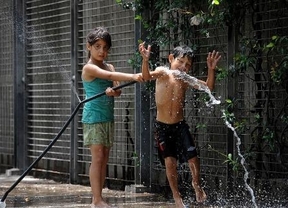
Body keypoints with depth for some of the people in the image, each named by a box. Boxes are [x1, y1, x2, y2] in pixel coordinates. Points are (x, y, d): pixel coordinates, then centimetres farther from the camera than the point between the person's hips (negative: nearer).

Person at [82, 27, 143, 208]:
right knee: (97, 157, -9)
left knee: (104, 159, 7)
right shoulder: (89, 68, -11)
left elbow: (118, 90, 2)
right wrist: (132, 77, -39)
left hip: (108, 118, 7)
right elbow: (110, 76, -27)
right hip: (94, 117, -7)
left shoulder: (109, 67, 12)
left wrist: (113, 91, -22)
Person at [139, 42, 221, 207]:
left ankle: (197, 186, 26)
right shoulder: (163, 73, -12)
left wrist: (211, 70, -25)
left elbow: (209, 87, -8)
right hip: (162, 126, -2)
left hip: (180, 125, 2)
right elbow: (147, 76, -32)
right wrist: (145, 60, -52)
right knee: (170, 161, -3)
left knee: (193, 158, -3)